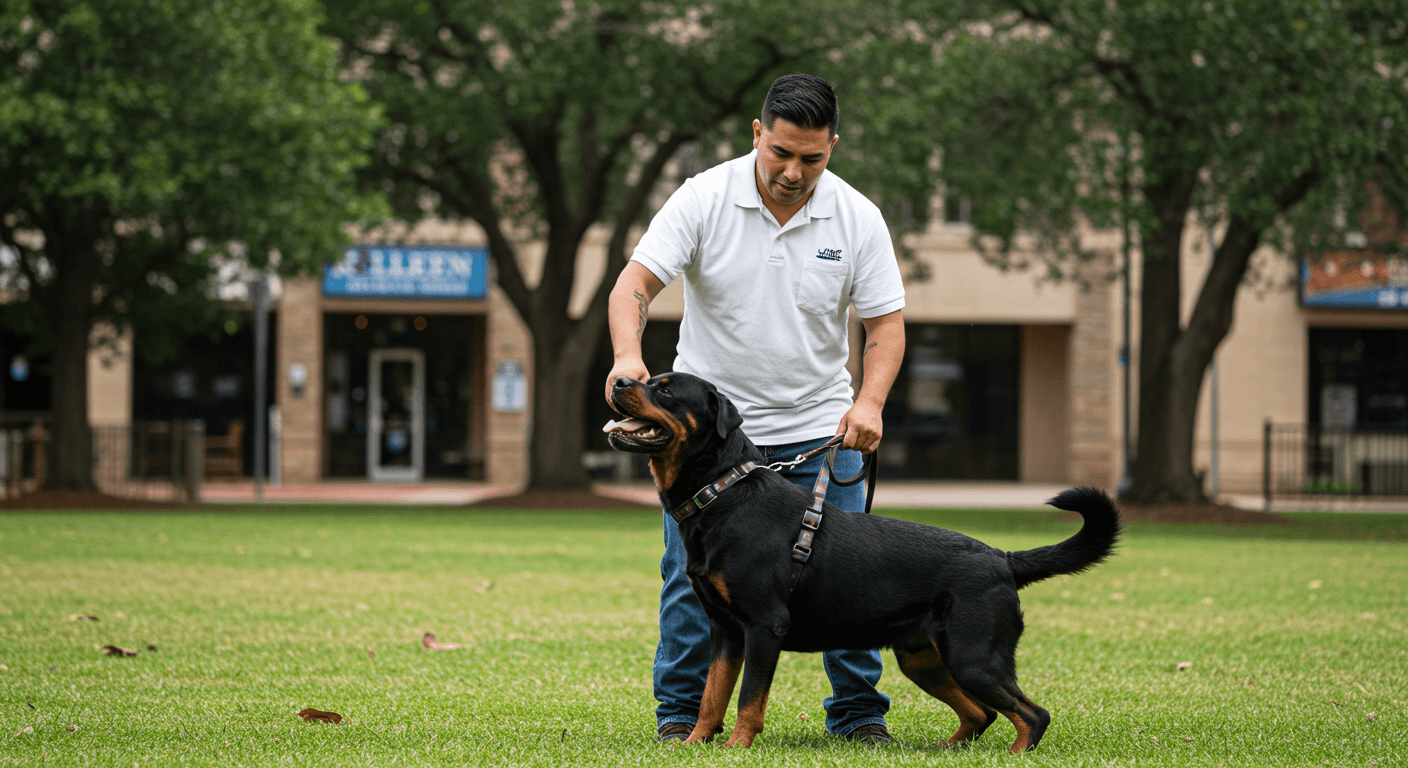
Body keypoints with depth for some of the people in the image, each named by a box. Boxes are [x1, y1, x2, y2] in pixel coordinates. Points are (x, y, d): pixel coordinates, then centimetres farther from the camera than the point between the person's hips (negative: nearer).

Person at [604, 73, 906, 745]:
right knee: (692, 572, -3)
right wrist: (628, 355, -37)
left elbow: (885, 323, -2)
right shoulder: (703, 200, -11)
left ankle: (858, 711, 10)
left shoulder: (858, 219, -5)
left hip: (818, 427, 1)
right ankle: (682, 710, 9)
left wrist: (869, 402, -20)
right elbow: (635, 284, -17)